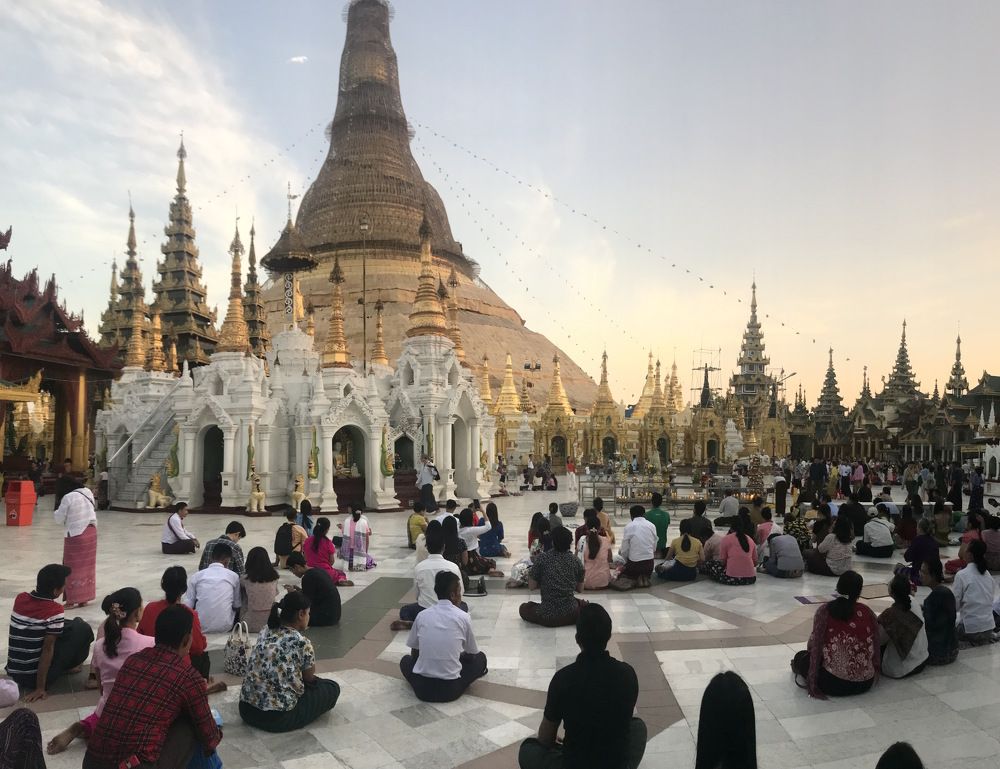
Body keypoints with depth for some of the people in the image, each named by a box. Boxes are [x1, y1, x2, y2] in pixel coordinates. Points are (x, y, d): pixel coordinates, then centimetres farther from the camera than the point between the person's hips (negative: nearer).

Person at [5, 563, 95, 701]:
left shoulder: (20, 598, -1)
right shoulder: (54, 610, -20)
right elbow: (48, 649, -20)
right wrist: (40, 688, -16)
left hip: (13, 673, 7)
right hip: (34, 677, -7)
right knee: (82, 629, 2)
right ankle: (67, 668, 19)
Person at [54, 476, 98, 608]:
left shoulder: (68, 497, -16)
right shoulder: (88, 493, 3)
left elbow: (59, 519, -8)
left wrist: (58, 511, 10)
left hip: (75, 534, -6)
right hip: (90, 532, 7)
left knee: (74, 567, 3)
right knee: (87, 565, 13)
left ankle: (74, 599, 8)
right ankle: (85, 597, 21)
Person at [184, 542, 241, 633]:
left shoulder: (196, 576, 1)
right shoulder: (233, 576, 0)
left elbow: (188, 605, -1)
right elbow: (237, 605, 7)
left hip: (201, 626, 0)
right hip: (224, 627, 0)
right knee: (236, 609, 31)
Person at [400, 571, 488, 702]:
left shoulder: (422, 615, 2)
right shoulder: (463, 617, -4)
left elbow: (414, 653, 13)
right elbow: (472, 654, 10)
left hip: (422, 689, 2)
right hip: (451, 689, -2)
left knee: (405, 661, 33)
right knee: (480, 658, 23)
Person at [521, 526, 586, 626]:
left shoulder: (542, 559, -9)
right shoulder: (575, 561, -2)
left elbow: (532, 586, -3)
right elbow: (580, 589, 9)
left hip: (547, 616, -2)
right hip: (571, 615, 2)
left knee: (523, 608, 27)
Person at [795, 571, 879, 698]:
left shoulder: (824, 611, -6)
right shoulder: (867, 612, 1)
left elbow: (815, 644, -8)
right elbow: (876, 648, 1)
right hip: (865, 684, 3)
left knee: (801, 658, 22)